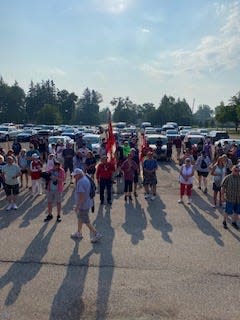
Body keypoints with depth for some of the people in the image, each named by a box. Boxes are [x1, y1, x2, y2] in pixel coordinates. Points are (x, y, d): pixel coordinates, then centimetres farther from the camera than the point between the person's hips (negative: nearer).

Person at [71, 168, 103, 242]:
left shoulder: (80, 182, -26)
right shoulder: (85, 179, 6)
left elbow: (81, 196, -29)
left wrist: (77, 206, -23)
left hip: (83, 205, -10)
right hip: (86, 203, 10)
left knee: (86, 221, 0)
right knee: (80, 218, 23)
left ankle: (97, 234, 7)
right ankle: (79, 233, 38)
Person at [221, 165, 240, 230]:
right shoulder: (228, 178, -9)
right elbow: (223, 187, -7)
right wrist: (223, 195, -11)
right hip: (230, 198, -4)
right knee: (228, 211, 4)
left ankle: (234, 222, 34)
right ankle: (224, 222, 26)